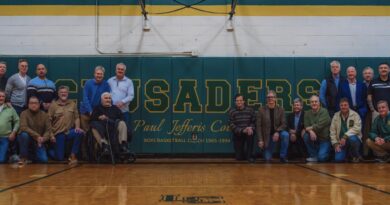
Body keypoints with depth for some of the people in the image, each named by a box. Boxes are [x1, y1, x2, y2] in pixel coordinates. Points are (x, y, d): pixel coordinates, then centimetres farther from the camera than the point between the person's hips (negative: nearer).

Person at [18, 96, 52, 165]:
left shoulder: (44, 115, -2)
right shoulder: (24, 113, -10)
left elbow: (48, 130, -7)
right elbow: (23, 128, -25)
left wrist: (43, 138, -27)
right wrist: (37, 136, -32)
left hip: (38, 141, 2)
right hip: (26, 139, -2)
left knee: (44, 159, -16)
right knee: (24, 134, -37)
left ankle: (29, 157, 19)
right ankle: (23, 157, -16)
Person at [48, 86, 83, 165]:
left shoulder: (72, 104, 6)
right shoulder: (53, 105, 0)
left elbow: (76, 117, 8)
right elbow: (49, 121, -1)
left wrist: (77, 127, -11)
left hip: (69, 131, 2)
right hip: (58, 133, -2)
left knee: (80, 132, -33)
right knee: (59, 158, -6)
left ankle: (73, 156, -17)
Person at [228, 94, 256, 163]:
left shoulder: (250, 110, -2)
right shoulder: (232, 111, -5)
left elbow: (254, 122, -1)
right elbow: (231, 125, -10)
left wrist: (251, 128, -23)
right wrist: (242, 130, -24)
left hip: (248, 131, 1)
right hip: (238, 134, 0)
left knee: (250, 133, -37)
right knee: (239, 157, -8)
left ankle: (249, 155, -20)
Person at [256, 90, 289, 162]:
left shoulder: (281, 110, -1)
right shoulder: (261, 110, -5)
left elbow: (284, 124, -5)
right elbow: (258, 126, -6)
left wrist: (277, 132, -24)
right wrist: (260, 140, -12)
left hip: (277, 133, 1)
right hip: (267, 136, -1)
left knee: (285, 135, -33)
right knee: (267, 159, -5)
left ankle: (283, 157, -16)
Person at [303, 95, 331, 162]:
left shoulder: (324, 111, -13)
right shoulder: (307, 113, 3)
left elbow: (319, 126, -23)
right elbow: (306, 127, -7)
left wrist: (310, 128, -10)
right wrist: (310, 131, -28)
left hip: (324, 138, -5)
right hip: (314, 137, 5)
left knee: (321, 157, -23)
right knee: (306, 136, -27)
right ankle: (314, 156, -7)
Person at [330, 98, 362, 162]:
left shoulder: (355, 115, -5)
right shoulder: (336, 116, 4)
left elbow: (357, 128, -19)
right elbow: (332, 132, 2)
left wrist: (345, 136, -29)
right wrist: (336, 144, -9)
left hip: (354, 139, -2)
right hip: (341, 143, 2)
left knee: (352, 138, -38)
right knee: (338, 159, -21)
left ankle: (356, 156, -10)